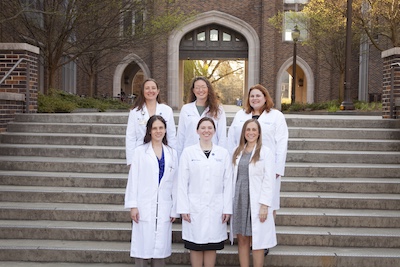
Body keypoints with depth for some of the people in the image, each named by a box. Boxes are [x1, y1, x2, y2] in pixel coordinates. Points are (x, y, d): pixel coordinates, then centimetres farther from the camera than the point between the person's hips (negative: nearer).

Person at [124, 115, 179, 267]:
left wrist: (175, 209, 6)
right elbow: (133, 179, 1)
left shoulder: (172, 153, 10)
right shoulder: (140, 151, 4)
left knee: (160, 249, 4)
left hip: (164, 209, 2)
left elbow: (175, 183, 9)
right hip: (144, 208, -2)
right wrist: (133, 205, -6)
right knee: (142, 248, -1)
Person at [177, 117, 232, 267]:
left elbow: (227, 183, 4)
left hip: (215, 208, 1)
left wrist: (227, 208, 0)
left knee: (212, 246, 7)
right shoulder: (188, 152, 2)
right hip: (194, 208, -1)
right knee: (196, 247, 5)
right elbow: (182, 183, 0)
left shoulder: (223, 153, 6)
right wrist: (183, 208, -5)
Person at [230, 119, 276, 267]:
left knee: (256, 242, 0)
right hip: (239, 201, 4)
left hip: (256, 203, -4)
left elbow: (269, 181, -8)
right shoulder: (237, 152, 11)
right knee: (242, 240, 8)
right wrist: (231, 202, 3)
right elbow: (233, 177, 9)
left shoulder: (265, 152, -3)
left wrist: (264, 205, -14)